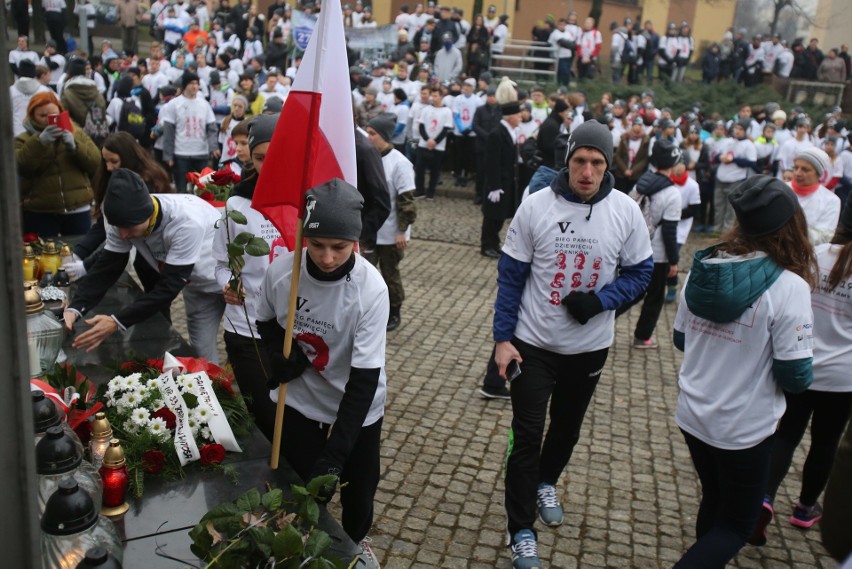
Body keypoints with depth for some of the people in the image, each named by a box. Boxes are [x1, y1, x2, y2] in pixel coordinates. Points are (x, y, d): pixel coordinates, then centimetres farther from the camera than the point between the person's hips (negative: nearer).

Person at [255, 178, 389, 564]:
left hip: (356, 409, -1)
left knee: (359, 489, 18)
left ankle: (354, 541, 51)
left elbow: (365, 378, -27)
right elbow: (266, 322, 3)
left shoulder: (371, 289, -28)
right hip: (298, 403, 1)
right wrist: (280, 353, -20)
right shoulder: (281, 271, -20)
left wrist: (334, 454, -32)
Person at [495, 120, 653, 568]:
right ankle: (521, 531, 14)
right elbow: (510, 275, -7)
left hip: (590, 346, 3)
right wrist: (503, 337, -9)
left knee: (567, 428, 22)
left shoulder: (626, 211, -11)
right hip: (533, 342, -2)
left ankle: (545, 483, 51)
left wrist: (599, 301, -20)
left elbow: (639, 273, -2)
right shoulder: (535, 206, -14)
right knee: (526, 436, -1)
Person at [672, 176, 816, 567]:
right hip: (745, 429, -5)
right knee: (737, 524, 15)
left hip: (692, 415, 5)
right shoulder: (788, 286, -21)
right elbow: (795, 377, -17)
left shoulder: (702, 268, -5)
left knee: (714, 504, 27)